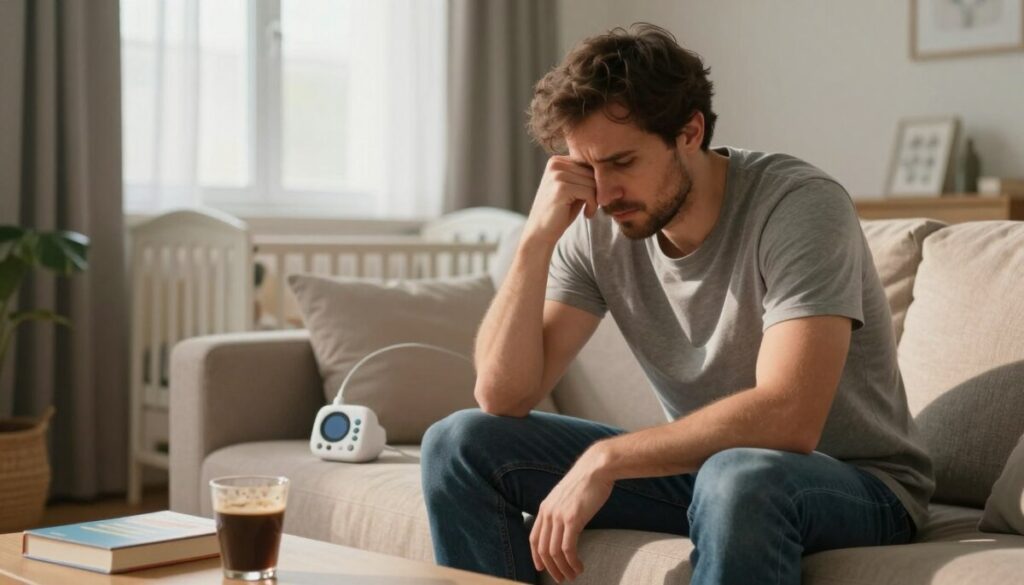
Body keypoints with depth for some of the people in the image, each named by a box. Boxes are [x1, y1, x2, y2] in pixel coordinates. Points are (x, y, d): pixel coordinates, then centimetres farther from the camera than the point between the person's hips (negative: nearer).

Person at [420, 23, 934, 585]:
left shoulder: (798, 204, -22)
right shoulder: (597, 228, -6)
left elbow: (788, 418, -33)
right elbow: (502, 397, -11)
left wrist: (605, 458, -30)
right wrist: (538, 236, -21)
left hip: (858, 482, -5)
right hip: (695, 467, 6)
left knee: (737, 476, -42)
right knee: (459, 443, -5)